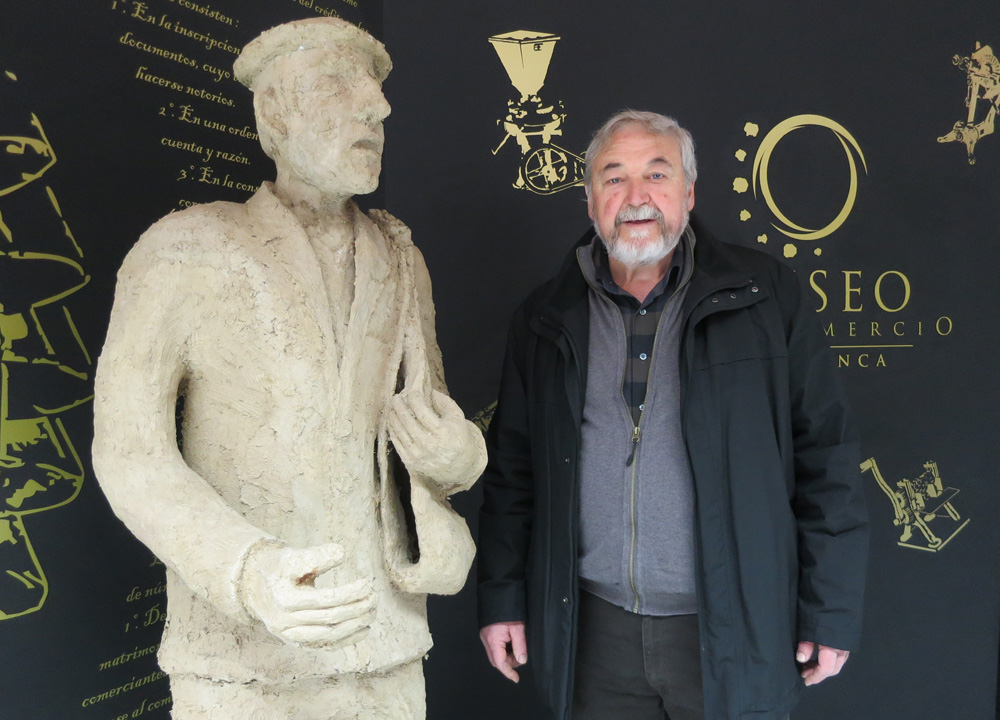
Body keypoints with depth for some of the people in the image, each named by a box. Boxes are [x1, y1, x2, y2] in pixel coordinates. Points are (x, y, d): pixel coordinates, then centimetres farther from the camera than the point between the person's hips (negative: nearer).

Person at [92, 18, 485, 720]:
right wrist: (248, 577, -28)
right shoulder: (182, 251, -10)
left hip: (384, 639, 4)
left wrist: (458, 456, -15)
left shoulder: (398, 261, 4)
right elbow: (127, 449, -12)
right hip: (243, 649, -4)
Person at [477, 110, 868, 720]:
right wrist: (502, 599, 7)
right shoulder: (546, 320, 5)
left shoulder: (766, 297, -2)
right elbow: (511, 468, 9)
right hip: (594, 630, 2)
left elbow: (826, 457, -2)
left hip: (731, 630, -2)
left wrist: (831, 612, -4)